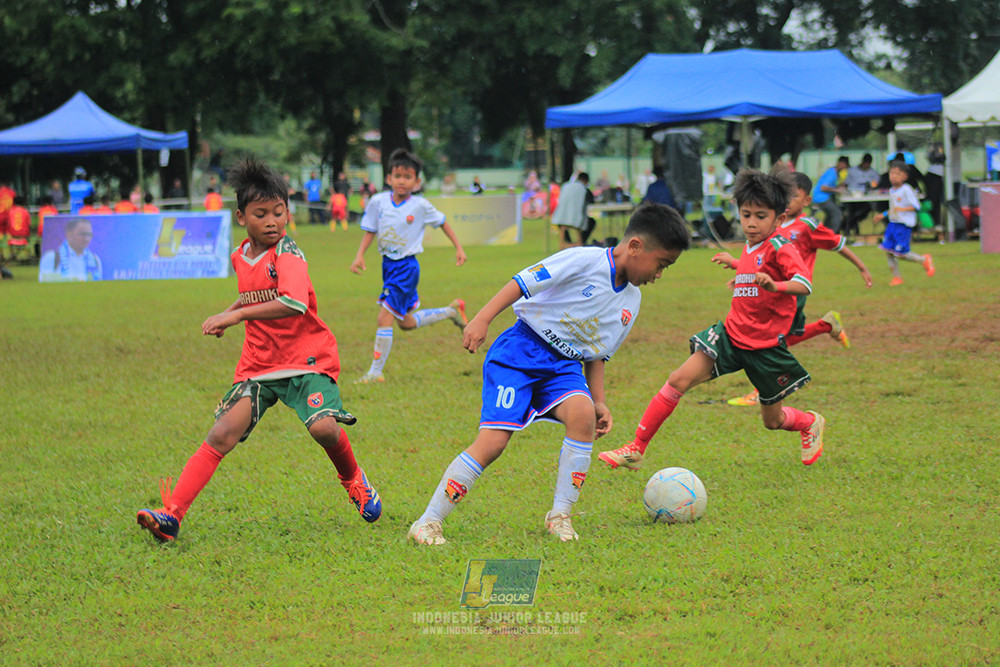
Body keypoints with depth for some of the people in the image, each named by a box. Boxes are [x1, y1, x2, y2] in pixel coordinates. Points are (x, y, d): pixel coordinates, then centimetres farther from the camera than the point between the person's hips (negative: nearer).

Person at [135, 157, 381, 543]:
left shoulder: (287, 253, -14)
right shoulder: (241, 257, 9)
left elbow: (294, 303, -33)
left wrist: (236, 315, -31)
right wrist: (229, 312, 16)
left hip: (307, 360, -5)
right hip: (258, 364, 5)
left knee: (324, 427, -27)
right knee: (221, 436, -10)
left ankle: (353, 479, 6)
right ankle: (172, 515, -15)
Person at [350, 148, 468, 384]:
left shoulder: (420, 206, -10)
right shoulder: (378, 202, -2)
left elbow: (442, 222, 6)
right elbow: (370, 231, 6)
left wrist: (458, 248, 10)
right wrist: (359, 256, -7)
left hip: (407, 265, -6)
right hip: (388, 264, 6)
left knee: (385, 318, -13)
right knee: (406, 323, 17)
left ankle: (376, 372, -5)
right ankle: (451, 311, 39)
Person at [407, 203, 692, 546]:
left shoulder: (632, 300, 11)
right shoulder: (585, 260, -14)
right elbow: (523, 283, -16)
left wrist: (599, 401, 11)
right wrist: (482, 320, -24)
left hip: (565, 364, 6)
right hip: (520, 351, -6)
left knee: (583, 415, -26)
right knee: (493, 441, -18)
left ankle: (560, 515, -14)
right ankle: (428, 523, -10)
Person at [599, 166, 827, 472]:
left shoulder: (780, 248, -15)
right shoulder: (748, 248, 9)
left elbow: (804, 284, -33)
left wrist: (774, 285, -48)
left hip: (765, 346, -6)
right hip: (731, 335, 6)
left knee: (772, 420, 11)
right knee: (679, 380, -14)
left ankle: (811, 423, 48)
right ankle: (636, 449, -11)